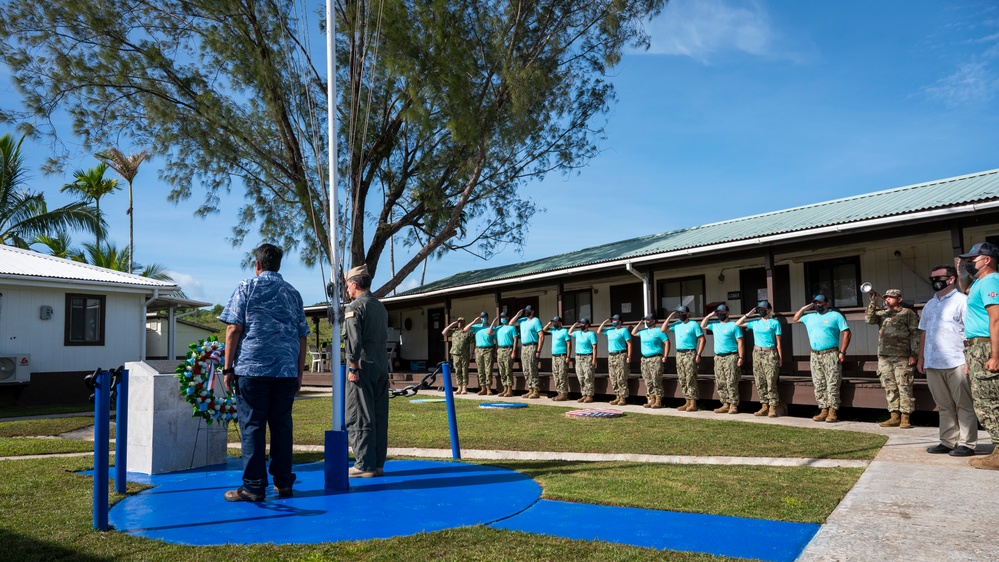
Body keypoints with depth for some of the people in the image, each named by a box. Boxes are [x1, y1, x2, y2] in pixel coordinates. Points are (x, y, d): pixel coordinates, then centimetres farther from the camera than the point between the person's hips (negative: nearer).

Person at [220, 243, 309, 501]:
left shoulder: (247, 287, 3)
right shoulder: (293, 293, 13)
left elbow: (234, 328, -4)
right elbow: (301, 337, 13)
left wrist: (228, 367, 0)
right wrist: (299, 374, 18)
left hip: (251, 367, -3)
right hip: (286, 370, 3)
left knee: (252, 426, 1)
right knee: (282, 425, 8)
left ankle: (254, 486, 2)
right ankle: (283, 483, 12)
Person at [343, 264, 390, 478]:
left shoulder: (355, 307, -8)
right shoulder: (381, 307, 16)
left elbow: (353, 340, -16)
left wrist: (353, 367, -13)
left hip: (363, 367, -8)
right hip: (381, 368, 8)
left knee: (359, 418, -2)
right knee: (379, 416, 9)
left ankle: (365, 465, -1)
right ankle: (378, 464, 13)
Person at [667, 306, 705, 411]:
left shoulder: (694, 324, -5)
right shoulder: (676, 324, 13)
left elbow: (702, 339, -8)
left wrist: (698, 354, -15)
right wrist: (670, 316, 9)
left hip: (690, 354, -7)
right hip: (679, 354, 7)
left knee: (691, 379, -9)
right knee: (682, 380, 7)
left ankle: (693, 404, -7)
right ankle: (688, 402, 13)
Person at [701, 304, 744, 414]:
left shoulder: (734, 326, -3)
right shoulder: (715, 324, 15)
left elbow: (740, 342, -6)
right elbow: (702, 326, 25)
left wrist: (740, 357, -13)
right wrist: (710, 315, 13)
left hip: (731, 357, -6)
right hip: (718, 357, 6)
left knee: (731, 383, -9)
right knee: (720, 383, 5)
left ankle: (734, 405, -6)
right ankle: (725, 405, 11)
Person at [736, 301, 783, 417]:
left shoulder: (774, 323, 0)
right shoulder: (755, 323, 12)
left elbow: (778, 342, -1)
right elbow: (737, 324, 16)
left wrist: (780, 358, -4)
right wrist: (748, 314, 10)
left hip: (770, 353, -5)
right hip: (757, 353, 5)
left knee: (771, 382, -10)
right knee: (760, 383, 6)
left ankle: (773, 408, -6)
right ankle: (764, 406, 13)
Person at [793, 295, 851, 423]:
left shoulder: (835, 315, 1)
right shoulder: (810, 317, 16)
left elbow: (846, 333, -4)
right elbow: (795, 319, 29)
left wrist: (842, 352, -10)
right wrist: (804, 308, 15)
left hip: (831, 355, -5)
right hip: (815, 356, 6)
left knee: (832, 385, -7)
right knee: (819, 386, 5)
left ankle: (832, 412, -5)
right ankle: (824, 410, 10)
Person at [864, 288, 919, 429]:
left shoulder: (908, 313, 2)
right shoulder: (881, 313, 16)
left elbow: (915, 334, -2)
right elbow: (869, 319, -1)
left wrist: (914, 354, -9)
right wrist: (873, 302, -6)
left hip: (901, 357, -5)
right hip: (884, 356, 5)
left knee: (904, 387, -4)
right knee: (890, 388, 7)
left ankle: (905, 418, 0)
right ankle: (894, 417, 12)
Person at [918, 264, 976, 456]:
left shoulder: (962, 301, -4)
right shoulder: (929, 305, 18)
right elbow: (924, 332, 21)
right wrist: (921, 358, 15)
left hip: (957, 363, -7)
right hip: (933, 363, 7)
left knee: (964, 405, 2)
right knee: (944, 406, 11)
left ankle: (966, 444, 7)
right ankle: (948, 442, 17)